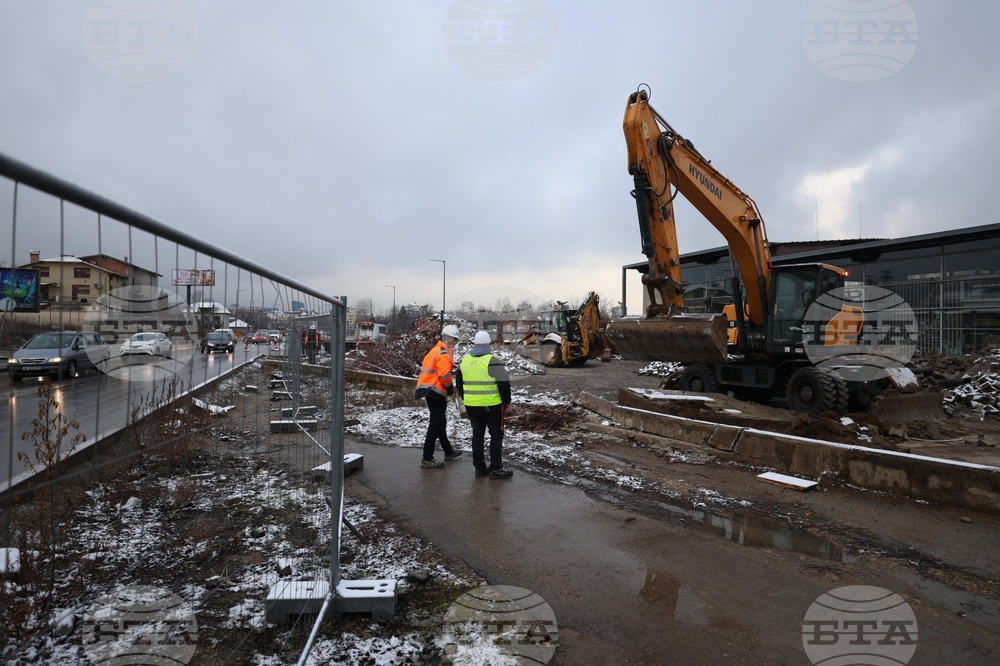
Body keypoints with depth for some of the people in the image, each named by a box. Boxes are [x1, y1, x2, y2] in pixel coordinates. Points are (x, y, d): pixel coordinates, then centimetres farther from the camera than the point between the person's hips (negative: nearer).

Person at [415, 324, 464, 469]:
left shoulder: (436, 350, 16)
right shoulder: (444, 354, -15)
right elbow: (444, 375, -23)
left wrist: (447, 388, 12)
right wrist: (450, 388, -6)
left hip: (429, 390, 11)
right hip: (436, 391, -11)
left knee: (440, 422, 20)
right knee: (435, 425, -6)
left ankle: (448, 451, 34)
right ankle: (427, 459, -2)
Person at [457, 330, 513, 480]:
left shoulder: (464, 360, 7)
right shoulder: (492, 361, -12)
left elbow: (459, 383, 17)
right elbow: (504, 383, -13)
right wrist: (506, 402, -1)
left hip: (471, 405, 5)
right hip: (491, 405, -5)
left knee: (477, 435, 14)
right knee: (496, 435, 5)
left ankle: (479, 468, 18)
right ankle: (495, 469, 5)